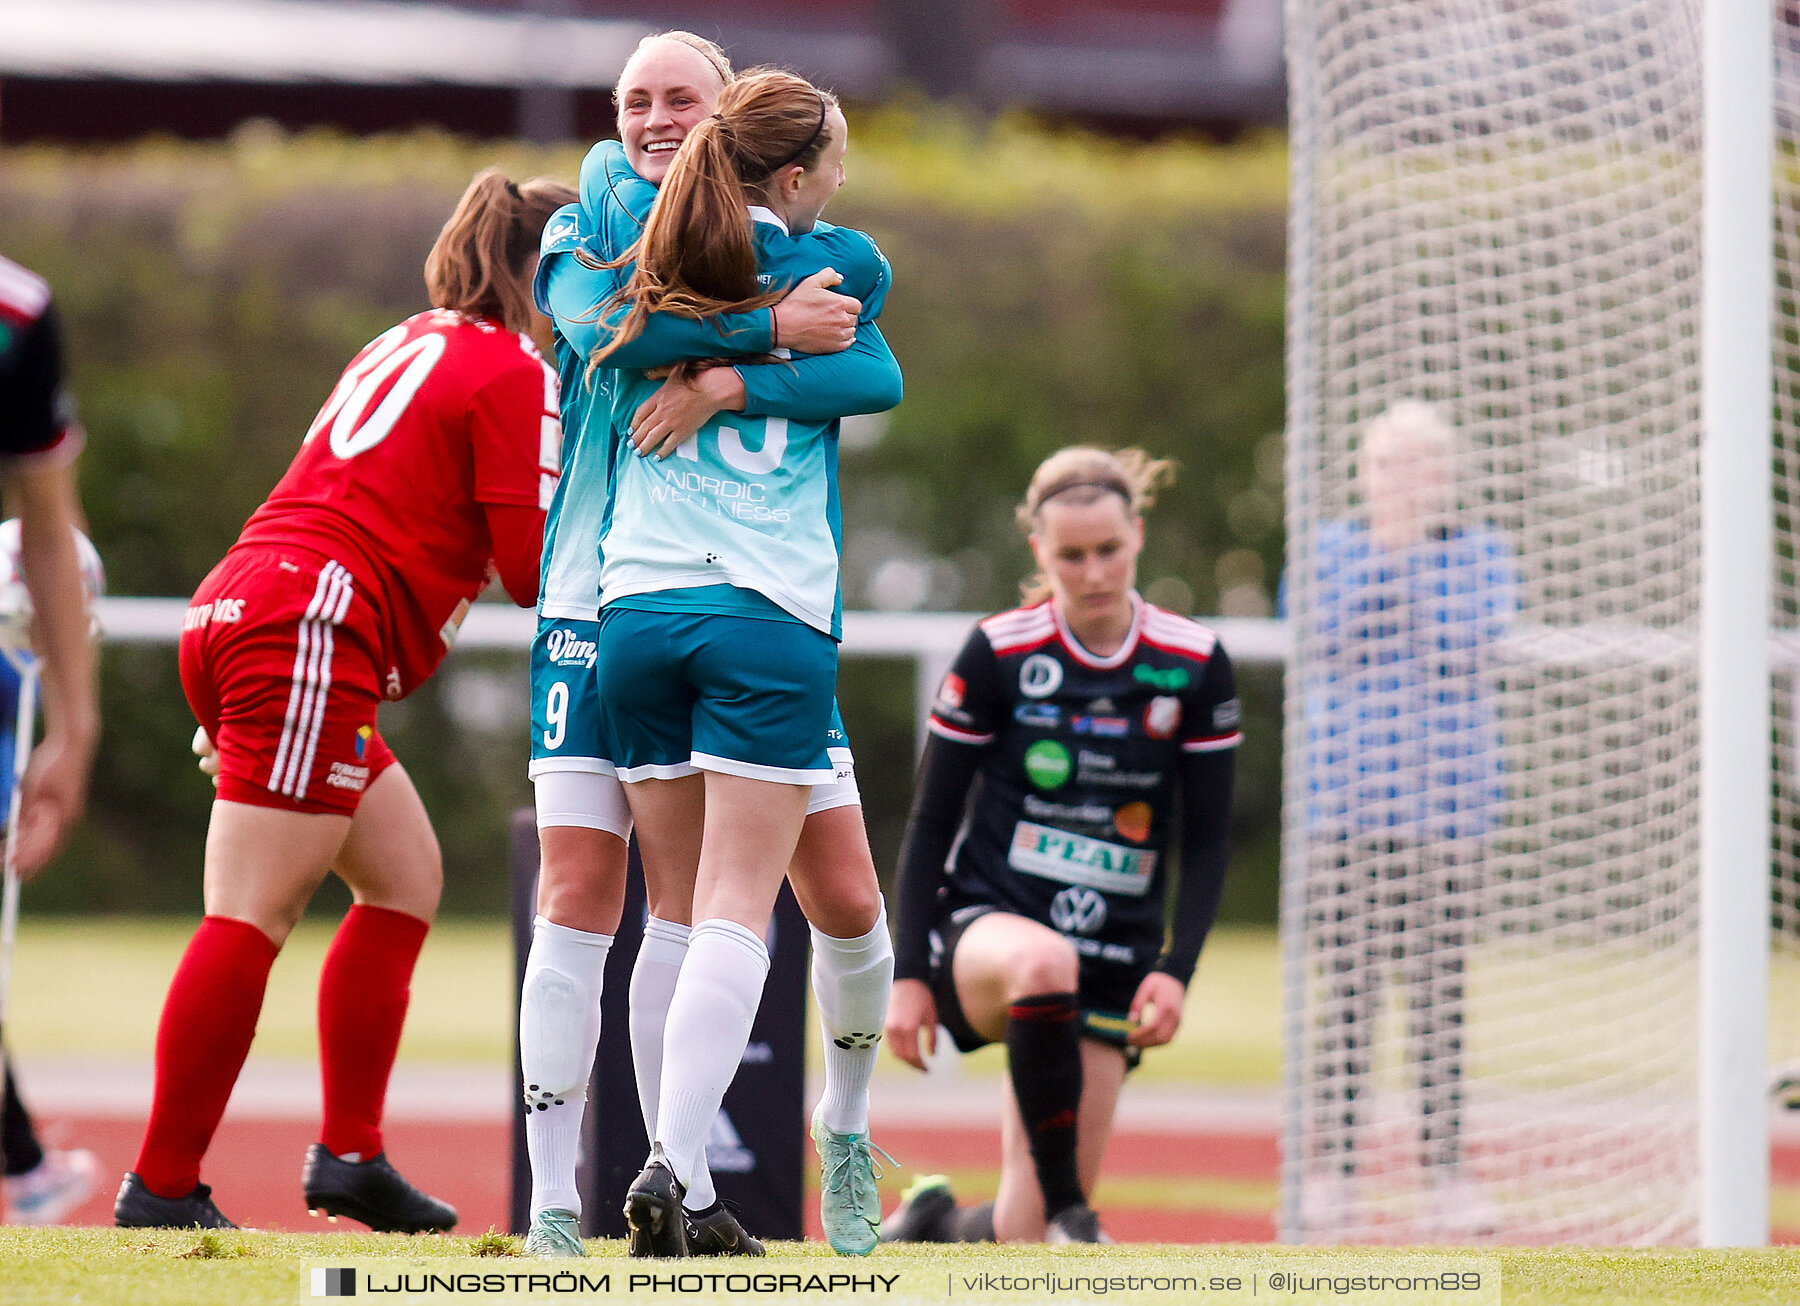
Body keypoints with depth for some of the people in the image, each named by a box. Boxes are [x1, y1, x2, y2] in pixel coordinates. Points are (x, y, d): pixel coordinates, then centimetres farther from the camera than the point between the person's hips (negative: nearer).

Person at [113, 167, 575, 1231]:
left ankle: (350, 1155, 12)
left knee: (406, 875, 15)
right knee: (254, 914, -11)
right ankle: (162, 1186, -14)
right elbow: (538, 570, -6)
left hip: (241, 610, 10)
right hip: (311, 633, -10)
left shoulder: (408, 346, 24)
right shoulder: (516, 375, -3)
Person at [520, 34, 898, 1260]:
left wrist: (725, 384, -24)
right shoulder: (581, 235, 6)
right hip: (602, 597, -2)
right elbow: (602, 325, -19)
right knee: (580, 898, -10)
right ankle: (555, 1199, -8)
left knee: (847, 900, -1)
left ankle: (846, 1133, 26)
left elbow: (877, 376, -11)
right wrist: (769, 326, -21)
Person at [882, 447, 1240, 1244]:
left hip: (1114, 959, 2)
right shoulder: (997, 655, -5)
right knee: (1043, 963, -43)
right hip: (985, 927, -2)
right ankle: (1066, 1207, -30)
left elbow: (1208, 840, 4)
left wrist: (1176, 969, -9)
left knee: (1023, 1237, -5)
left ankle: (935, 1223, 31)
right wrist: (908, 973, -7)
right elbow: (930, 822, 1)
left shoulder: (1194, 665, 0)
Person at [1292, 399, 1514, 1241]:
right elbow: (1327, 639, -8)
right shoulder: (1327, 551, 8)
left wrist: (1414, 553, -11)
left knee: (1439, 992, -1)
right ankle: (1330, 1174, -1)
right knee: (1347, 990, -4)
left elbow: (1462, 649, -9)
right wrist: (1381, 550, -12)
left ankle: (1445, 1172, 1)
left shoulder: (1481, 555, 6)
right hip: (1344, 800, 0)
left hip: (1446, 803, 0)